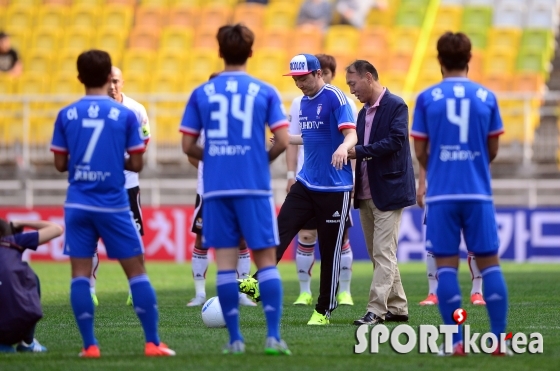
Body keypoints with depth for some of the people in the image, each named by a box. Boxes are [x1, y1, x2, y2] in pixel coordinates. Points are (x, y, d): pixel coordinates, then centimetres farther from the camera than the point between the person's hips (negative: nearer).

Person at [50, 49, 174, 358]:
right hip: (113, 205, -1)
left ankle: (89, 345, -1)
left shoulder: (66, 115, 0)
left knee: (80, 274, 3)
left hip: (78, 204, 1)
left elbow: (60, 164, 5)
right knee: (136, 271, 6)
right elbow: (136, 164, -2)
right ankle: (152, 343, 5)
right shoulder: (125, 115, -4)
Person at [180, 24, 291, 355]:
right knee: (266, 259, 3)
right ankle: (274, 336, -6)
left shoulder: (201, 94, 5)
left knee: (226, 261, 3)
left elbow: (188, 146, 4)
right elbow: (282, 142, -5)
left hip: (216, 188, 1)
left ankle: (235, 339, 1)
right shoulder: (265, 92, 1)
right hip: (254, 187, -1)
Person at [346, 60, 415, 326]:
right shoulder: (364, 112, 16)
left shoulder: (396, 106, -8)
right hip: (366, 193, 9)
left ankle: (376, 310, -14)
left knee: (384, 253, -10)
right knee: (378, 254, 11)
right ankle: (397, 307, 17)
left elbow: (395, 141, -20)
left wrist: (359, 151, -22)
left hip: (389, 191, -9)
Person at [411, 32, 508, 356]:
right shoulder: (487, 97, 3)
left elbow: (420, 151, 4)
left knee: (446, 264, 2)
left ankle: (456, 341, -2)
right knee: (489, 261, 6)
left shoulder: (427, 98, 0)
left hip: (441, 193, -1)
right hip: (478, 192, 1)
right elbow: (493, 149, 9)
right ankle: (500, 339, 2)